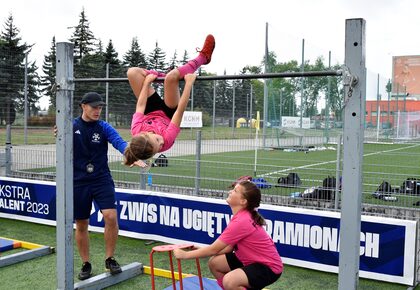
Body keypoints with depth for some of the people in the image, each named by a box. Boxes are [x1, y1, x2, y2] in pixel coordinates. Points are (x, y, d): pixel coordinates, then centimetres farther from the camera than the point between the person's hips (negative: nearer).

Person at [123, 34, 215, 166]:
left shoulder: (136, 132, -36)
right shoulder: (167, 139, -42)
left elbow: (140, 105, -22)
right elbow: (180, 110, -38)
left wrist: (147, 81, -9)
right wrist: (189, 83, -34)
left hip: (152, 111, 3)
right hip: (169, 113, -3)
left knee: (132, 72, -13)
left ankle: (162, 76, 15)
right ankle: (202, 57, 0)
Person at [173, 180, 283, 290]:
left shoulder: (241, 222, -29)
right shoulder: (241, 215, -1)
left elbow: (213, 250, -21)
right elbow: (229, 247, 4)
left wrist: (185, 254, -11)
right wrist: (200, 250, -1)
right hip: (252, 259, 9)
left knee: (229, 281, -30)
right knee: (214, 262, 5)